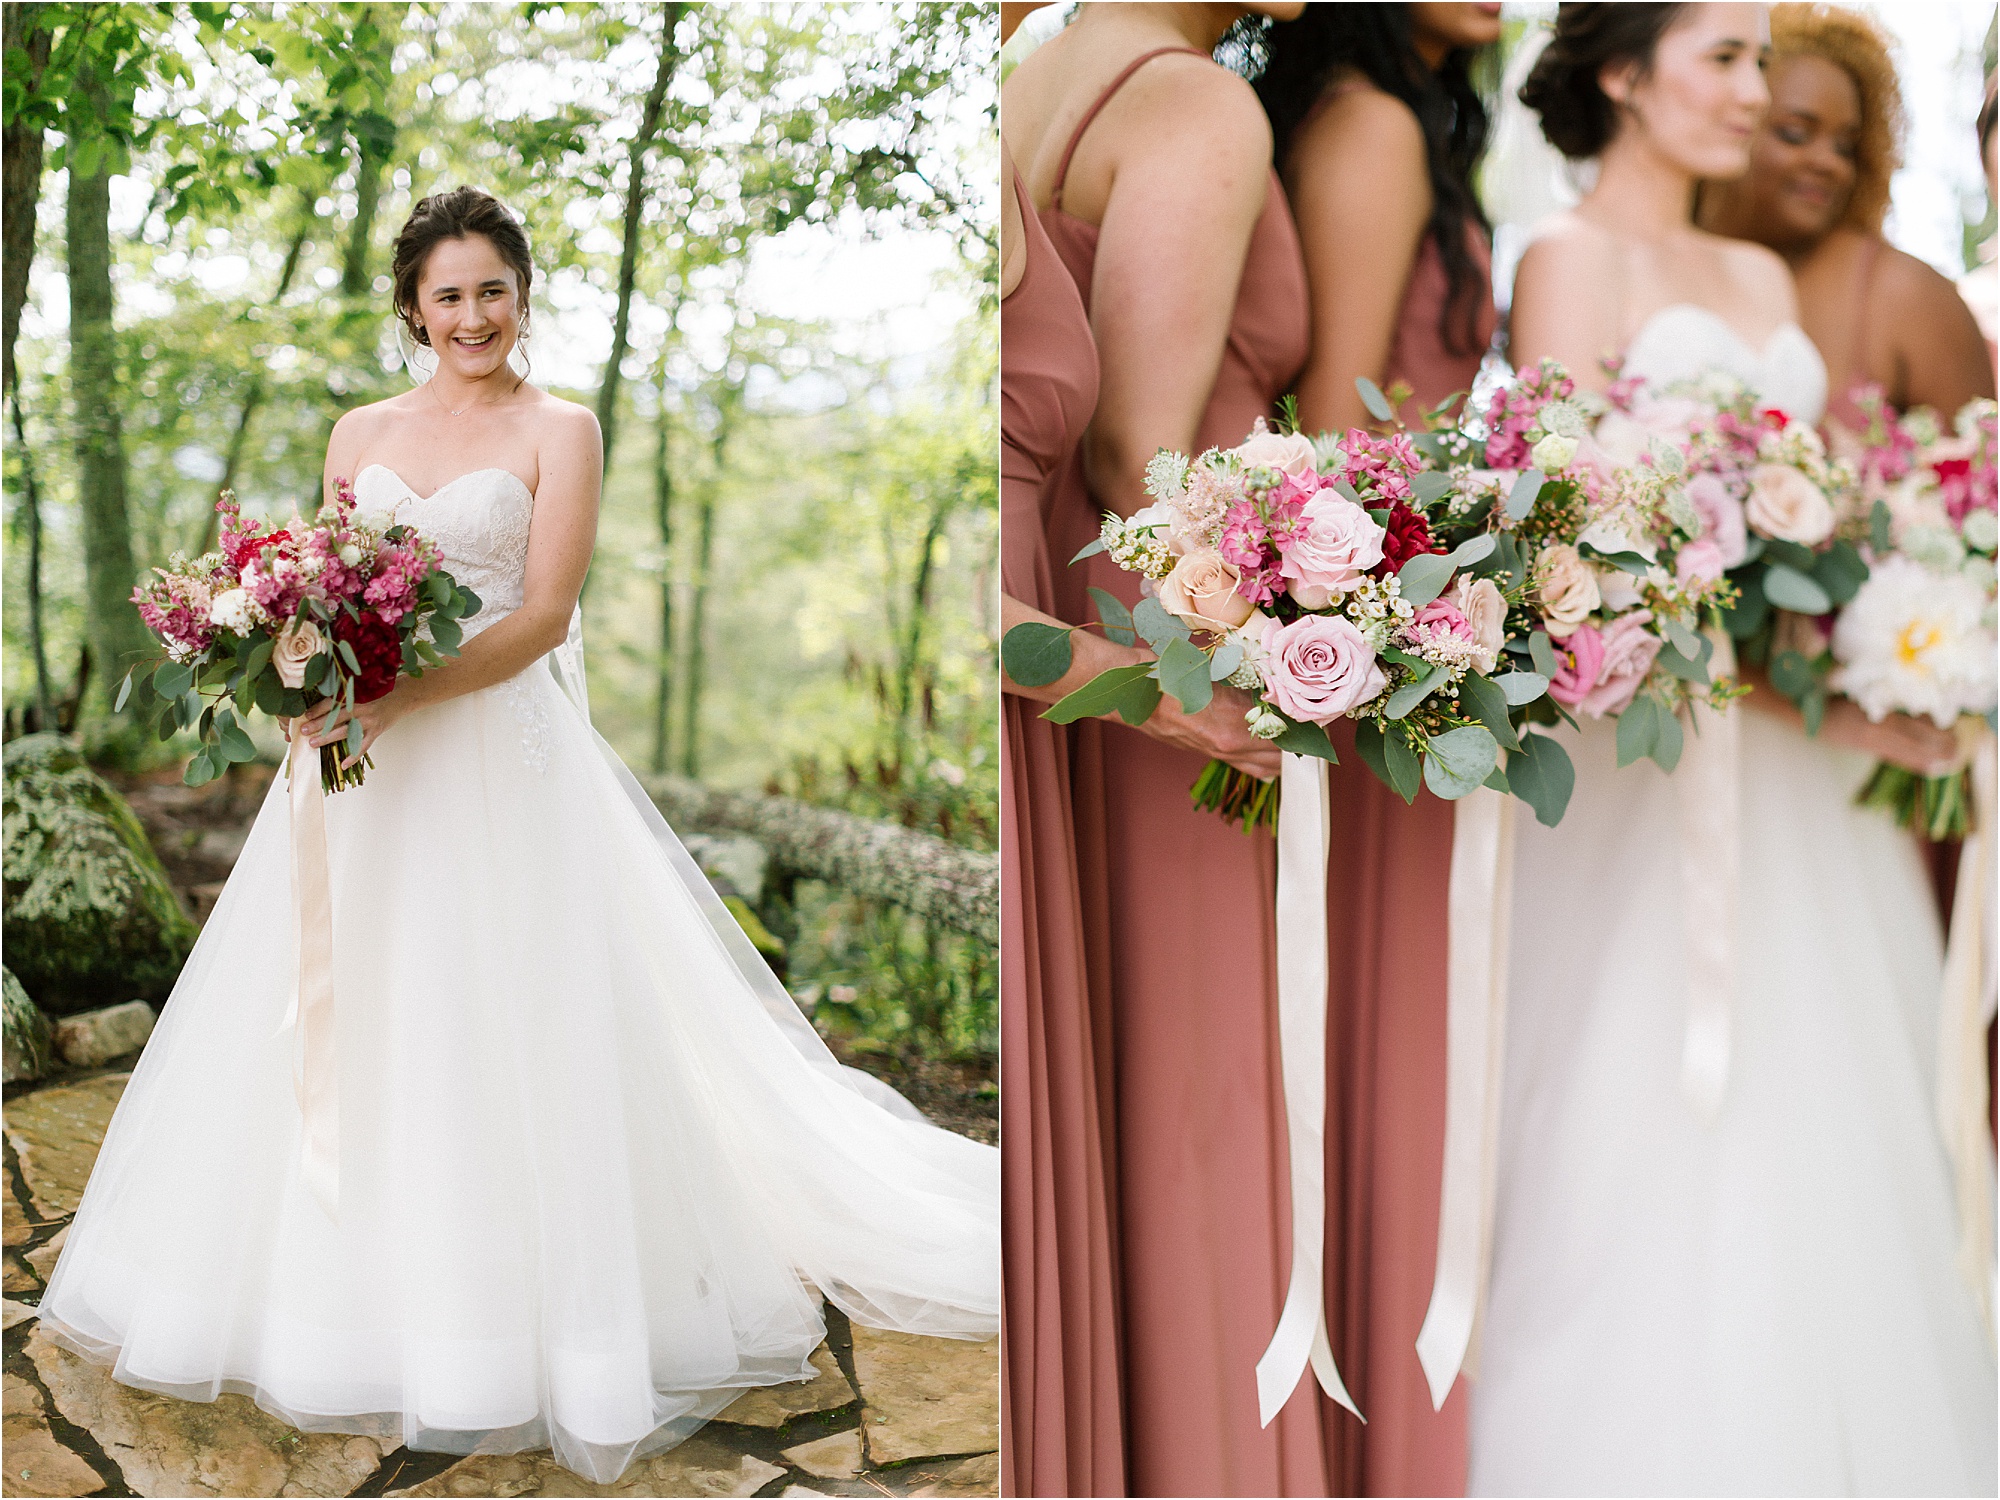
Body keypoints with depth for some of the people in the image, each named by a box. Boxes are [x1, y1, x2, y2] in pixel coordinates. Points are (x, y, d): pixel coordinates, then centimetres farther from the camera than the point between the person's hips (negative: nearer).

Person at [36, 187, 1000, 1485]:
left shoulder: (559, 431, 0)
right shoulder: (361, 432, 14)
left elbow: (544, 614, -9)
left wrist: (399, 698, -20)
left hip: (499, 761, -5)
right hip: (364, 764, 5)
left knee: (495, 1030, -4)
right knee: (345, 1030, 8)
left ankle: (508, 1330, 8)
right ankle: (359, 1301, 23)